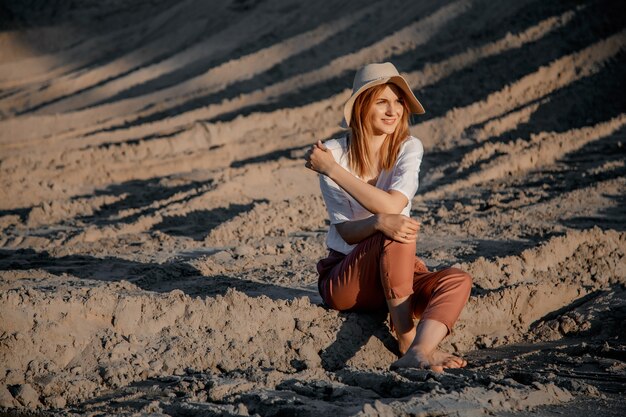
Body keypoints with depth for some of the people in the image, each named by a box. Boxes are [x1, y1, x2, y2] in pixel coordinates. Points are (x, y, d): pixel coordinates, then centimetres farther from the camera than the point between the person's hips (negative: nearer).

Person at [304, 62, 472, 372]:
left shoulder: (408, 148, -2)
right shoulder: (333, 152, -7)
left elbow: (392, 205, -20)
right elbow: (346, 231, -15)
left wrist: (333, 170, -20)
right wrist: (379, 223, -37)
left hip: (398, 274, 3)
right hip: (345, 281, -3)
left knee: (457, 281, -26)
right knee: (395, 234, -33)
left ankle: (419, 352, -47)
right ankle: (407, 341, -28)